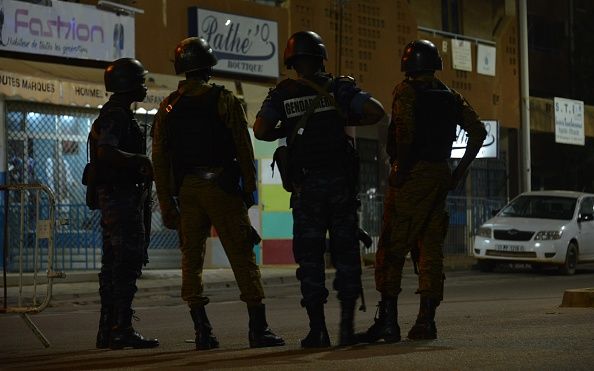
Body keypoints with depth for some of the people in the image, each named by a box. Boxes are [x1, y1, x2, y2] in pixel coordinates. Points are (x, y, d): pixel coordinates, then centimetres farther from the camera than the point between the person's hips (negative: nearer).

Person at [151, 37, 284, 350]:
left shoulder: (169, 107, 7)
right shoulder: (225, 100, -3)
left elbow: (159, 158, 5)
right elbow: (244, 148, -6)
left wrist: (166, 205, 9)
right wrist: (249, 189, 4)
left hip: (186, 191, 3)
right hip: (222, 188, -3)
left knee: (191, 258, 8)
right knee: (242, 256, -1)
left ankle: (202, 331, 4)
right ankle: (258, 328, -3)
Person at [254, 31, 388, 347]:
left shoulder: (282, 94, 4)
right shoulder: (339, 87, 3)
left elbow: (260, 130, -8)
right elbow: (377, 113, -6)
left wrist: (284, 131, 11)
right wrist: (349, 120, 10)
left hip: (305, 185, 0)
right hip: (340, 179, 0)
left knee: (310, 256, 5)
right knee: (345, 251, 8)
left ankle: (318, 329, 1)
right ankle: (347, 324, 3)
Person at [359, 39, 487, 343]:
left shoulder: (406, 91, -5)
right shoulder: (451, 97, 13)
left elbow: (405, 132, -20)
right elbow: (478, 132, 8)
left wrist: (400, 170, -13)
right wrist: (460, 171, 11)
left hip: (411, 176, -6)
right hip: (440, 176, 6)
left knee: (392, 248, -2)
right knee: (430, 248, 9)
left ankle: (388, 319, -7)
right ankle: (426, 320, 5)